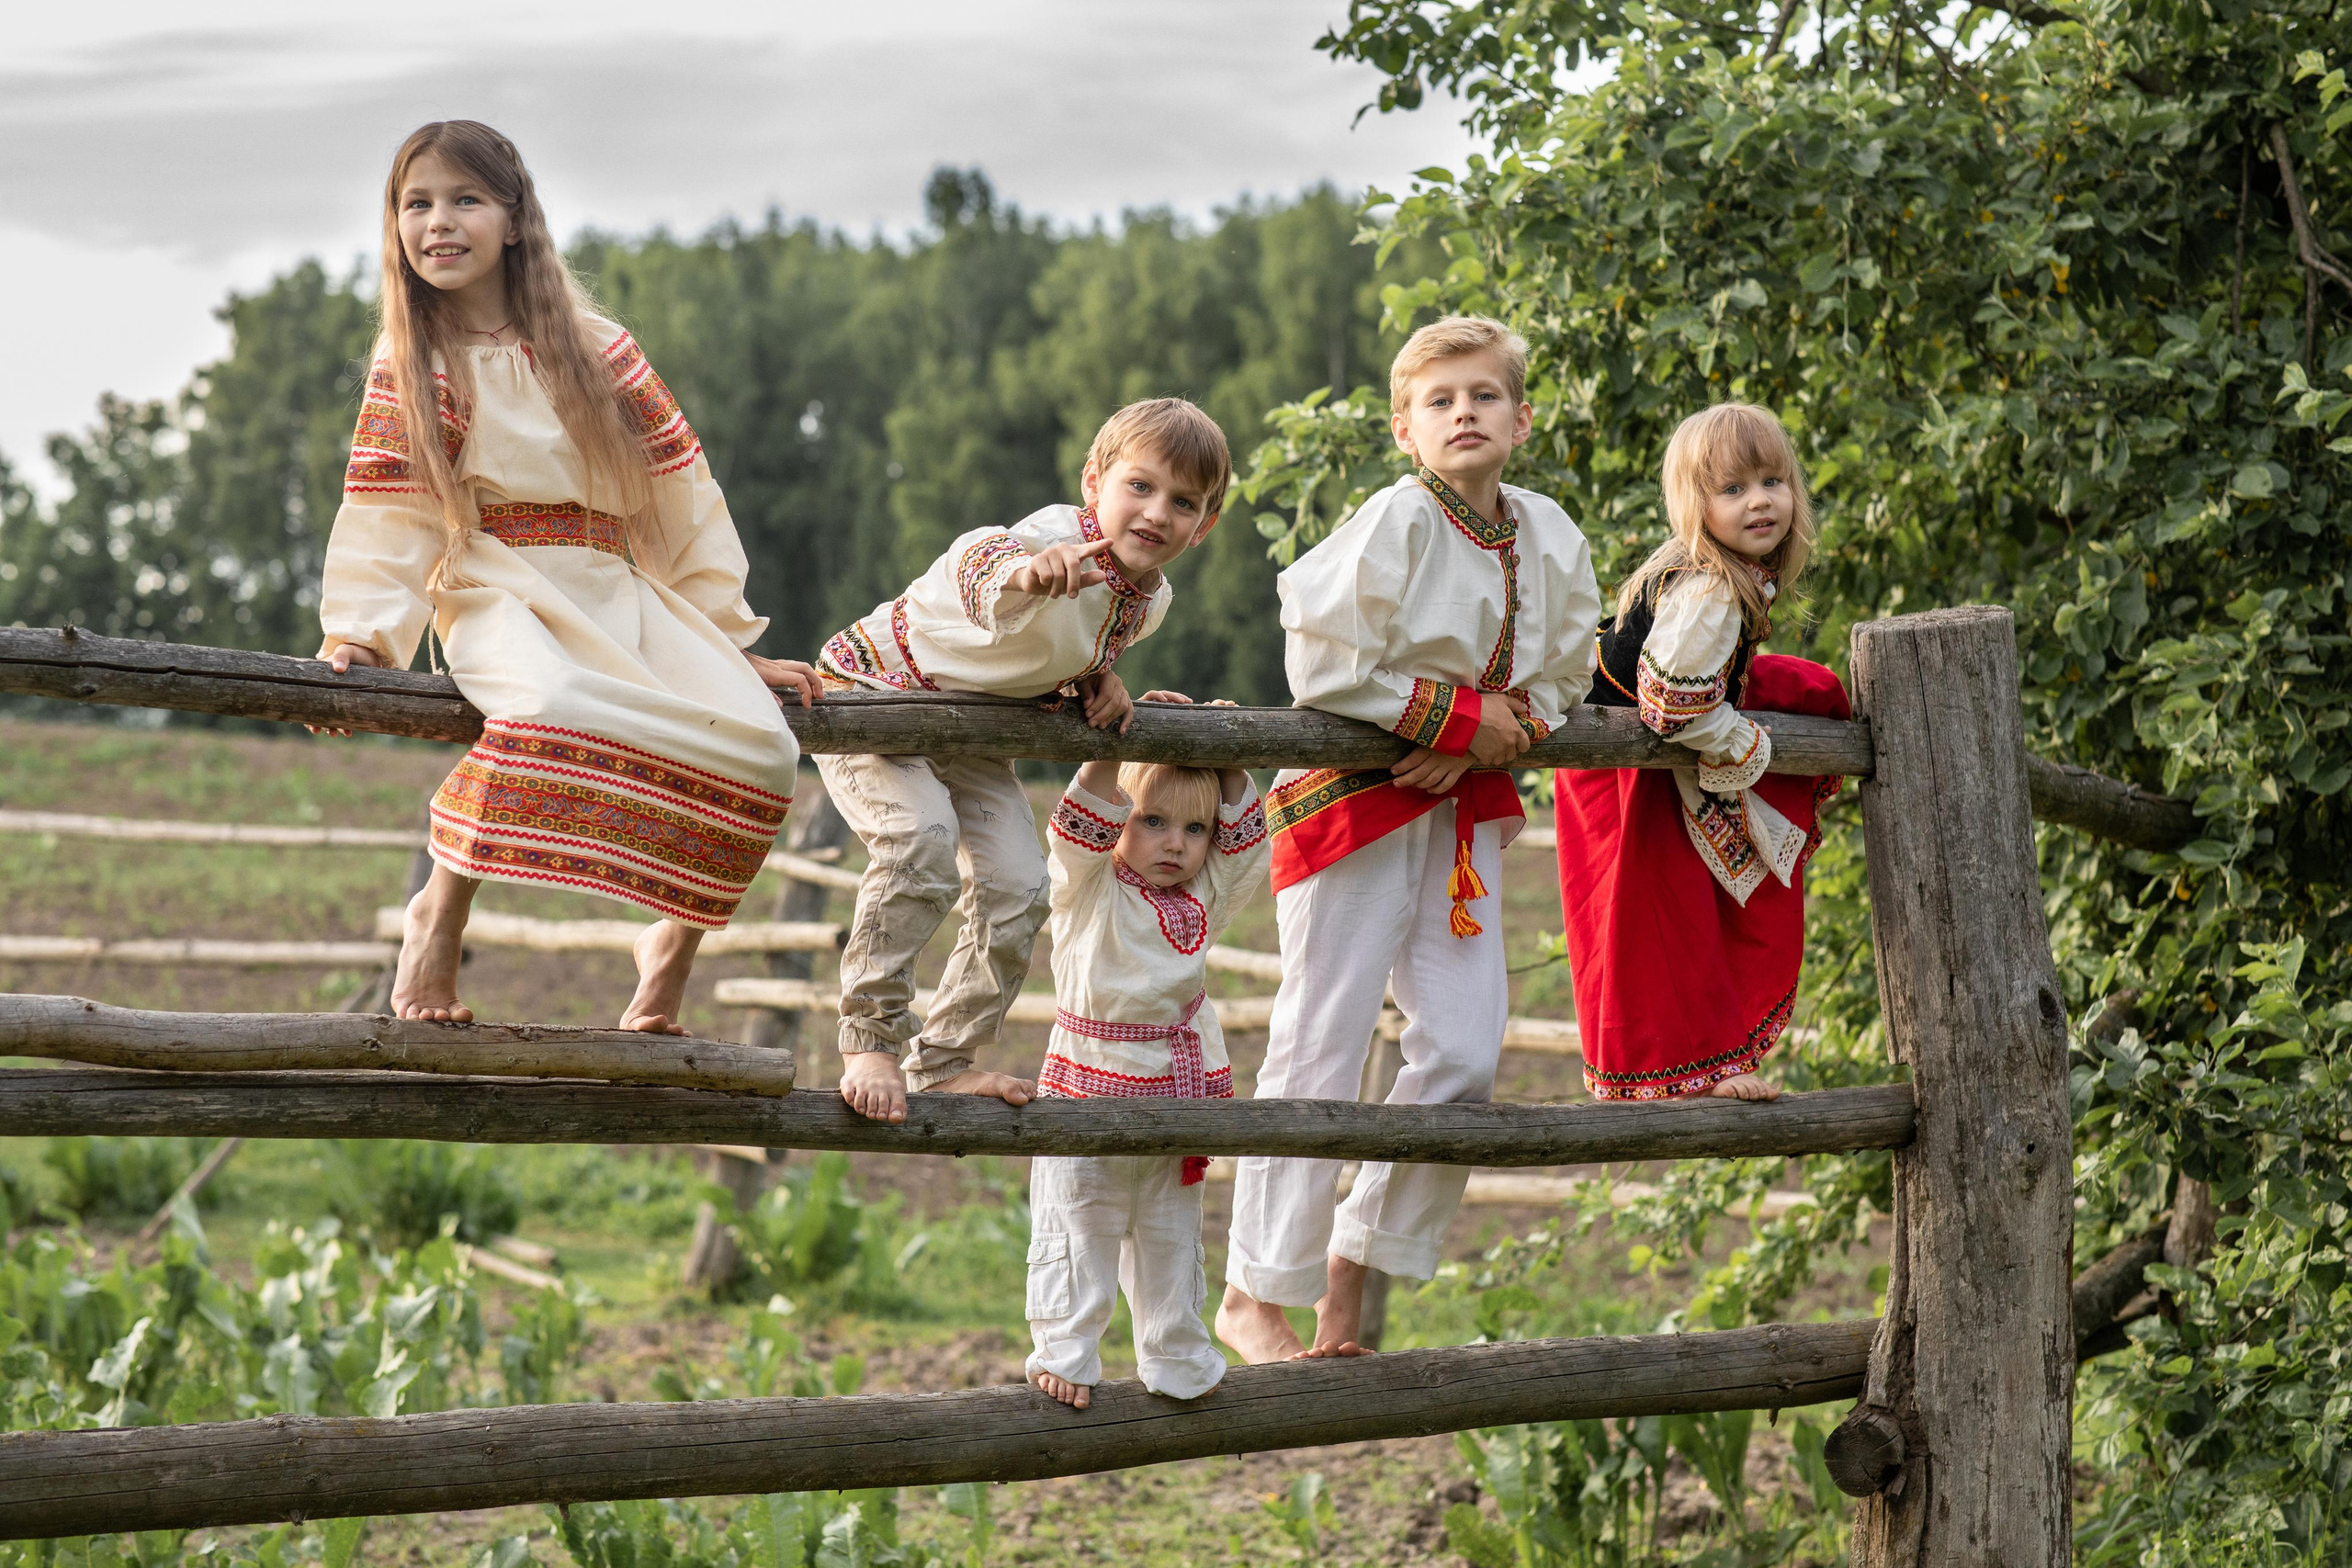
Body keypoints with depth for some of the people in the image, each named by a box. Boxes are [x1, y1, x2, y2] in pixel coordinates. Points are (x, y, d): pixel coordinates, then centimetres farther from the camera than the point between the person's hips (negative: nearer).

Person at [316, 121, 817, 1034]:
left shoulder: (596, 350, 9)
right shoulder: (407, 369, 7)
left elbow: (682, 496, 11)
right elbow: (387, 517, 4)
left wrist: (730, 643, 10)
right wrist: (361, 634, -11)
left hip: (622, 596, 3)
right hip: (500, 598, -3)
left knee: (756, 744, -24)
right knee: (548, 706, -41)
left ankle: (676, 942, -1)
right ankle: (440, 915, -23)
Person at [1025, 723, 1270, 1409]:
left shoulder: (1205, 899, 9)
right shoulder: (1091, 891, -7)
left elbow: (1244, 839, 13)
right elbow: (1085, 819, -21)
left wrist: (1227, 766, 1)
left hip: (1177, 1101, 5)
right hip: (1087, 1100, -5)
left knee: (1171, 1239, 15)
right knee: (1078, 1236, -2)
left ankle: (1176, 1358, 25)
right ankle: (1064, 1352, 6)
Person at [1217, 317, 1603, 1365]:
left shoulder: (1549, 538, 3)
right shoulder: (1395, 522, -16)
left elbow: (1555, 686, 11)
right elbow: (1323, 667, -21)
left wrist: (1497, 737, -10)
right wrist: (1462, 719, -17)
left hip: (1462, 805, 6)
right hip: (1356, 796, -6)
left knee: (1465, 1050, 2)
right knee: (1323, 1049, -5)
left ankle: (1352, 1268, 18)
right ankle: (1254, 1296, 5)